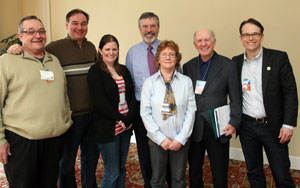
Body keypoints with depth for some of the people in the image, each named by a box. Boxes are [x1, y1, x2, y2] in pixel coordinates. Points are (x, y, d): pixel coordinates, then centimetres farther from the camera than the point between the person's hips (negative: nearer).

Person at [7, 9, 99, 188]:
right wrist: (15, 50, -22)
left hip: (92, 113, 5)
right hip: (71, 115, -5)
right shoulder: (55, 47, -9)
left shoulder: (91, 47, 7)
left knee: (91, 156, 21)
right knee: (67, 160, 11)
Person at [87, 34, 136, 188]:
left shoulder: (124, 70, 11)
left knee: (121, 168, 15)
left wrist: (128, 118, -10)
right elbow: (99, 101, -14)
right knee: (112, 171, 2)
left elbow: (131, 96, 5)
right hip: (107, 128, -5)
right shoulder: (95, 72, -6)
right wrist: (119, 118, -13)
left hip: (125, 126, 6)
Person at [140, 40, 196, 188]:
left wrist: (181, 138, -10)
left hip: (181, 140, 0)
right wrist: (161, 138, -10)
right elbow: (145, 113, -6)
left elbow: (191, 110, -5)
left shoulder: (186, 81, -2)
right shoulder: (149, 82, -3)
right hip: (157, 139, 0)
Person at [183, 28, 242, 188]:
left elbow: (235, 98, -3)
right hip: (193, 129, 3)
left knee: (220, 174, 12)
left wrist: (234, 123, -13)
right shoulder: (188, 66, 5)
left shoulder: (228, 65, -3)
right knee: (194, 172, 18)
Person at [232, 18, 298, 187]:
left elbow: (290, 92, -6)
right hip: (247, 127, 3)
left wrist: (289, 124, -11)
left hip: (273, 126, -3)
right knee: (254, 173, 17)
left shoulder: (279, 58, -5)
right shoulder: (236, 62, 5)